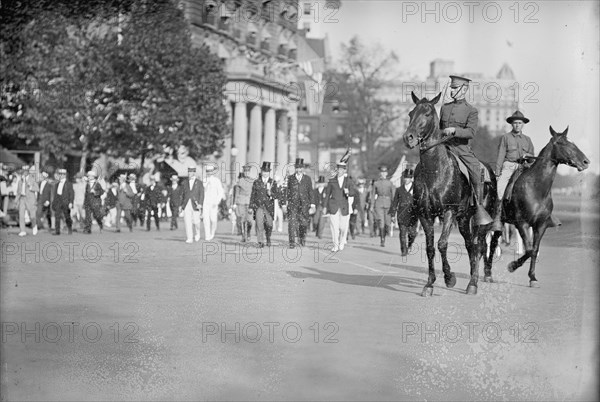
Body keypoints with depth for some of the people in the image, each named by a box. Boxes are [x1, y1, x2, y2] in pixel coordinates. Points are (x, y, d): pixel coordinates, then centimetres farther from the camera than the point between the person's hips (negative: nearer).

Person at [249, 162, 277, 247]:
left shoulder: (273, 183, 5)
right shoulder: (256, 182, 6)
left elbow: (275, 196, 0)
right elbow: (252, 195, 9)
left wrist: (270, 194, -23)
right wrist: (251, 207, 6)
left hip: (269, 207, 1)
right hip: (258, 206, -1)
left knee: (269, 225, 6)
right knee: (259, 223, -13)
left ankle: (268, 238, 34)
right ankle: (260, 242, -13)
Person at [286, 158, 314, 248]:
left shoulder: (307, 179, 9)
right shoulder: (290, 178, 10)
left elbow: (310, 192, 10)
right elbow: (288, 191, 12)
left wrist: (311, 204, 5)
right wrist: (286, 201, 8)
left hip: (304, 204, 0)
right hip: (293, 203, 0)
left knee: (304, 223, 0)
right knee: (292, 222, -11)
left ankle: (302, 237, 28)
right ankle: (292, 242, -12)